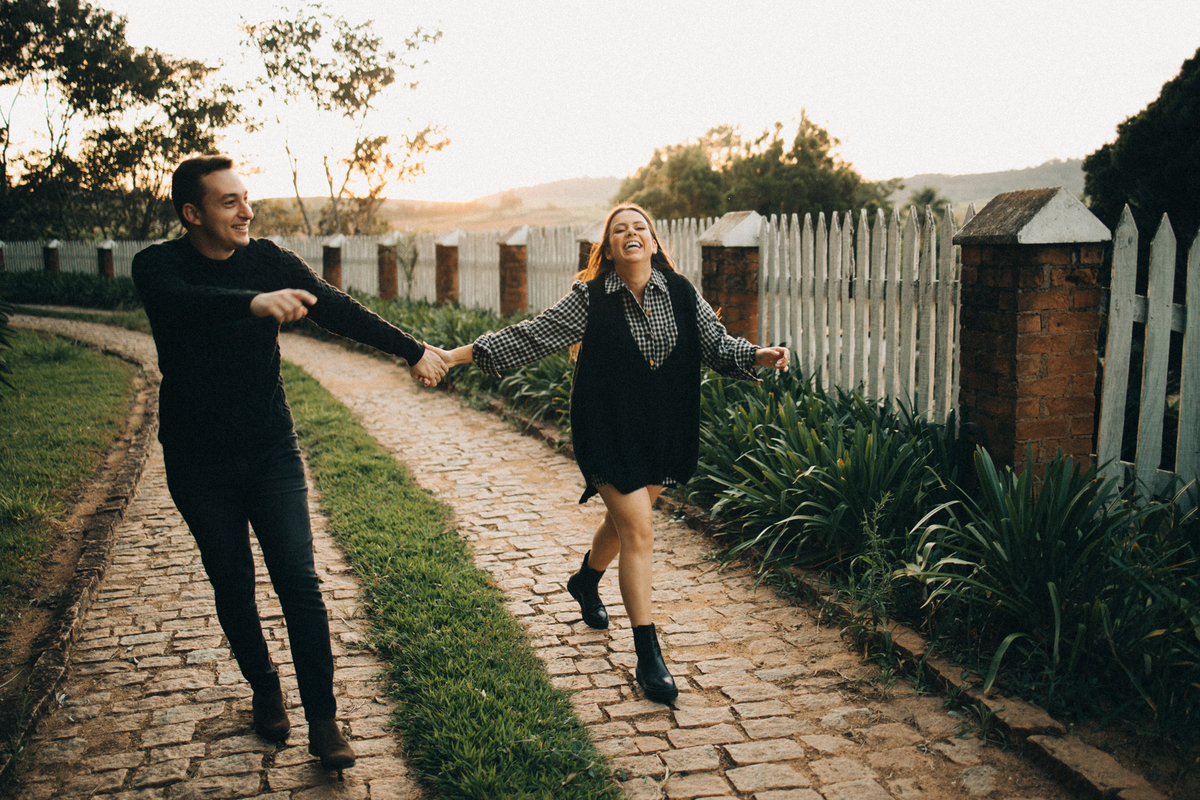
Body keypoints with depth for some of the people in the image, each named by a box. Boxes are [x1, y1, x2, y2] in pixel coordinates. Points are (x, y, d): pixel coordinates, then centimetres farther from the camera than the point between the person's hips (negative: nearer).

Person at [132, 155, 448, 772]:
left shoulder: (269, 260, -2)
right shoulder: (158, 266, -10)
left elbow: (337, 310, -2)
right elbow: (184, 301, -33)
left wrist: (411, 351, -2)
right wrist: (254, 302, -52)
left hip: (271, 453, 1)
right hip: (199, 463, -1)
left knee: (299, 581, -5)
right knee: (232, 586, 11)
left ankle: (322, 722, 2)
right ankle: (264, 692, 33)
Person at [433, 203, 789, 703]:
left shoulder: (681, 293, 0)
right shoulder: (590, 298, -8)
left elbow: (717, 343, 3)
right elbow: (532, 336, -7)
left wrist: (758, 356, -16)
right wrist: (462, 353, -11)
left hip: (665, 432, 4)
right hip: (609, 431, -4)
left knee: (624, 519, 21)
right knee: (638, 532, -10)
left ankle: (585, 581, 54)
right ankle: (647, 656, -2)